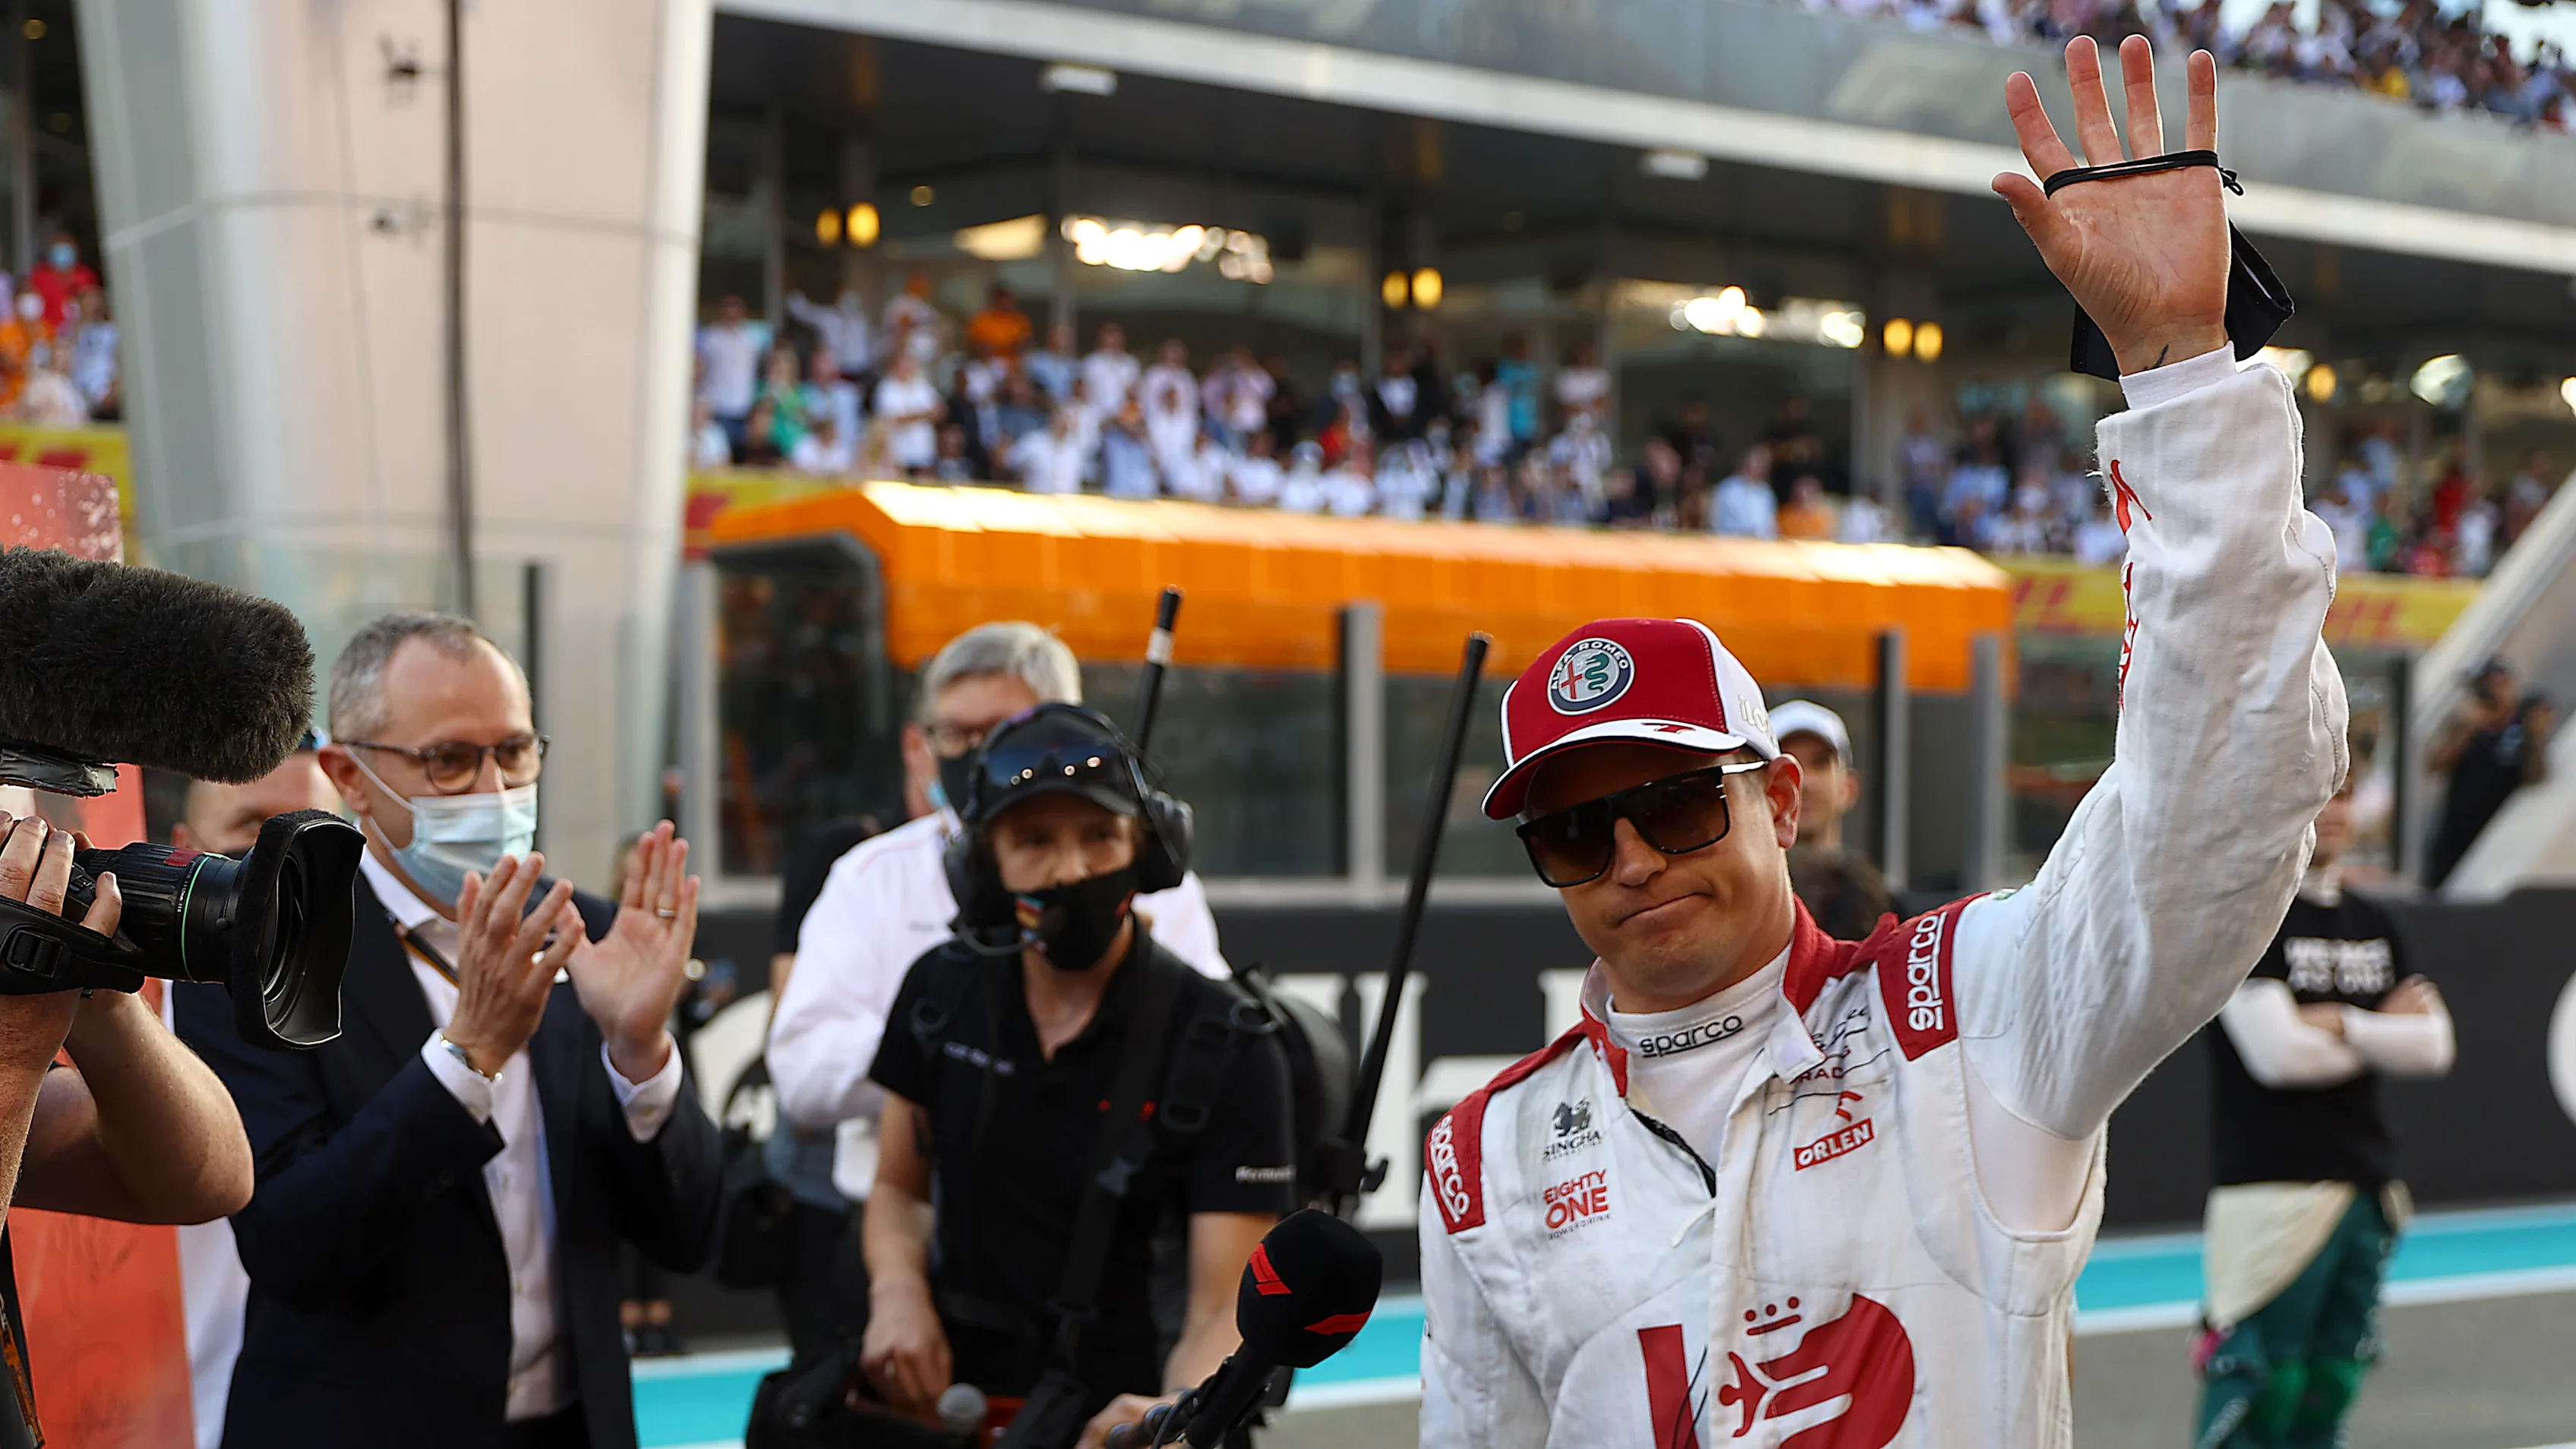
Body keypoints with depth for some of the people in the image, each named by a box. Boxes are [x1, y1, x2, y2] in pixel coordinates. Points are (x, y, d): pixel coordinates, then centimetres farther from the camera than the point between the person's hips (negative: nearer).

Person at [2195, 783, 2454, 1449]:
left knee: (2330, 1392, 10)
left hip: (2369, 1187, 7)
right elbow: (2277, 1052, -16)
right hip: (2275, 1188, -7)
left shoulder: (2372, 924, 16)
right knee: (2261, 1388, -10)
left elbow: (2434, 1047, 6)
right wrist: (2386, 1030, -2)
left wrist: (2341, 1025, -8)